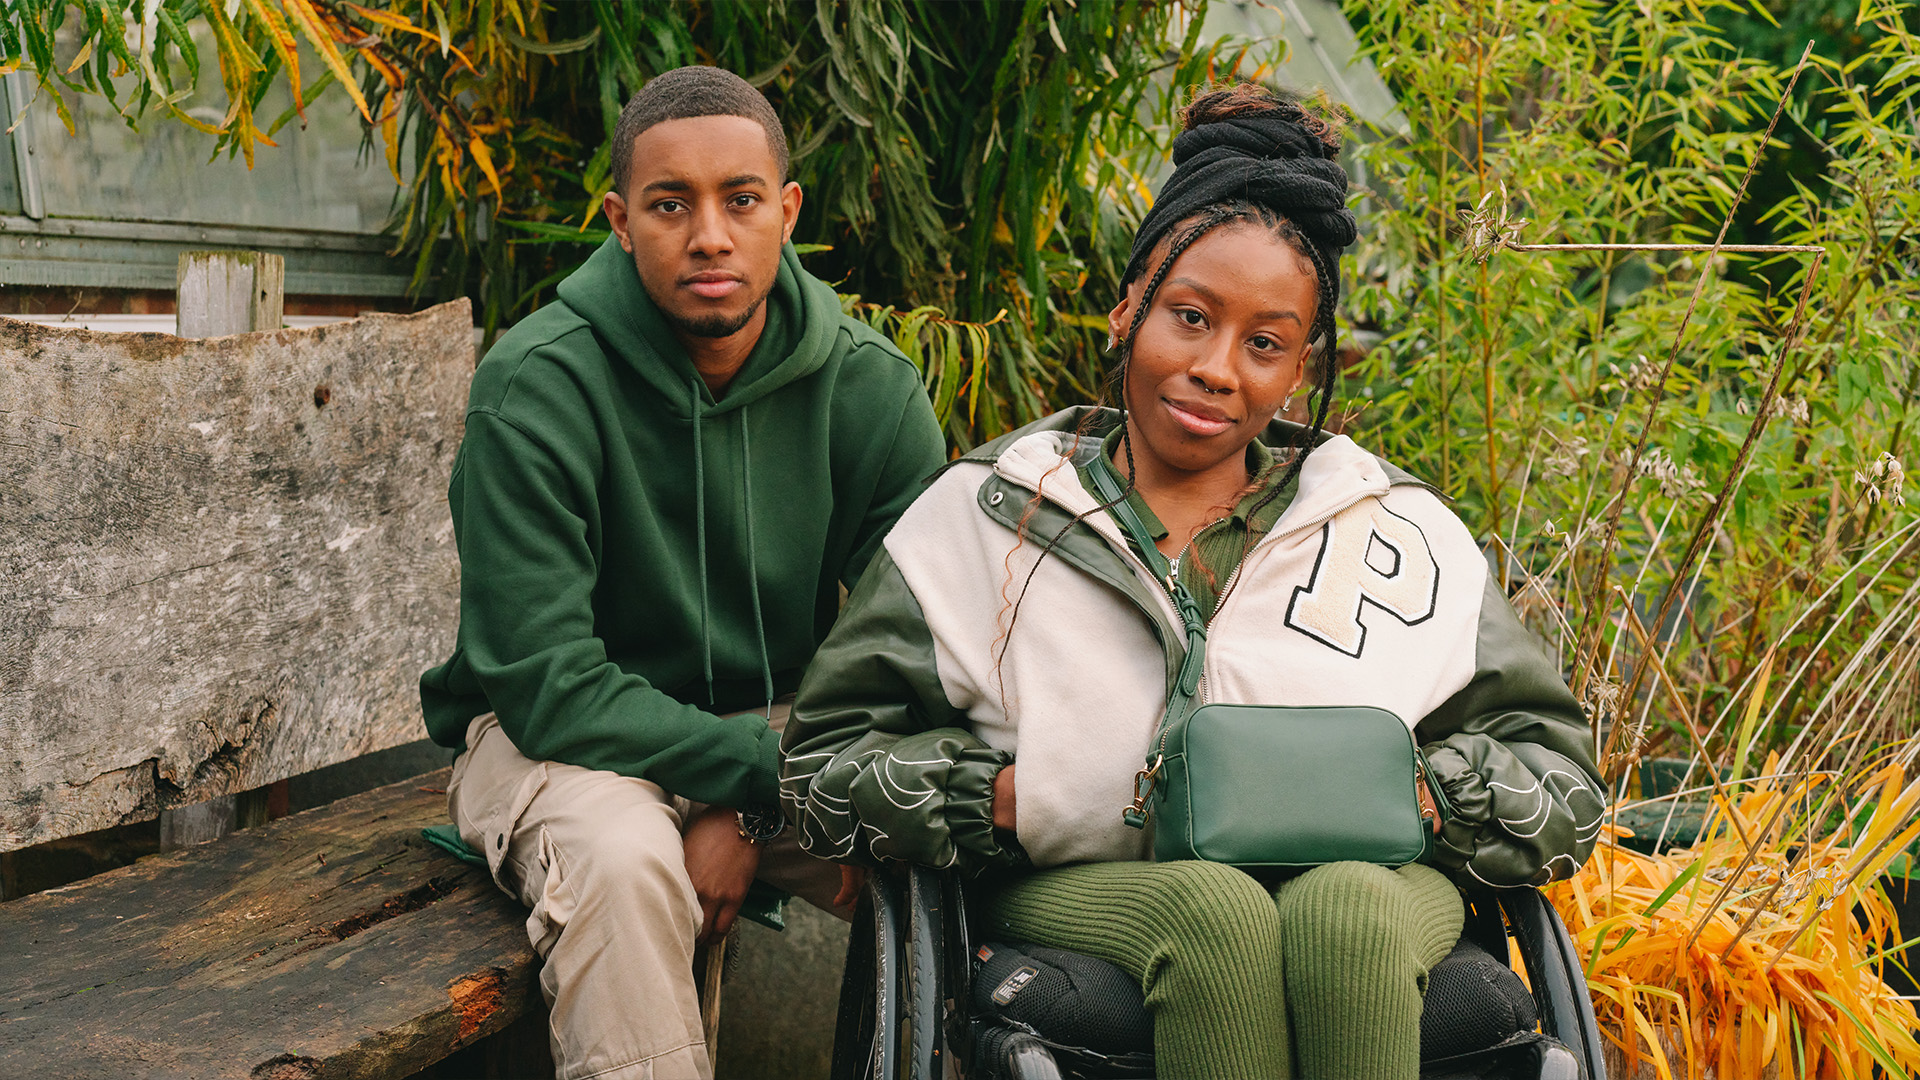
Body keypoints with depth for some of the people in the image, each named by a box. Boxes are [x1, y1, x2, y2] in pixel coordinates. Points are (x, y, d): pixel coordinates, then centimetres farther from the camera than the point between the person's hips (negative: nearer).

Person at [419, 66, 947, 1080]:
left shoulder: (870, 387, -7)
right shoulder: (536, 386, -18)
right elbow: (544, 680, -20)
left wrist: (755, 814, -21)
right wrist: (755, 768, -24)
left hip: (778, 737, 4)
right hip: (559, 735, -3)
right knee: (623, 860, -36)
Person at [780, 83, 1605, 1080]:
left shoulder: (1400, 533, 13)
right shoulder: (985, 515, 10)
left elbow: (1561, 791, 13)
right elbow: (822, 767, 7)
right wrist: (1026, 795, -8)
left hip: (1363, 884, 1)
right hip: (1086, 890, 0)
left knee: (1345, 911, -34)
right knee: (1216, 915, -34)